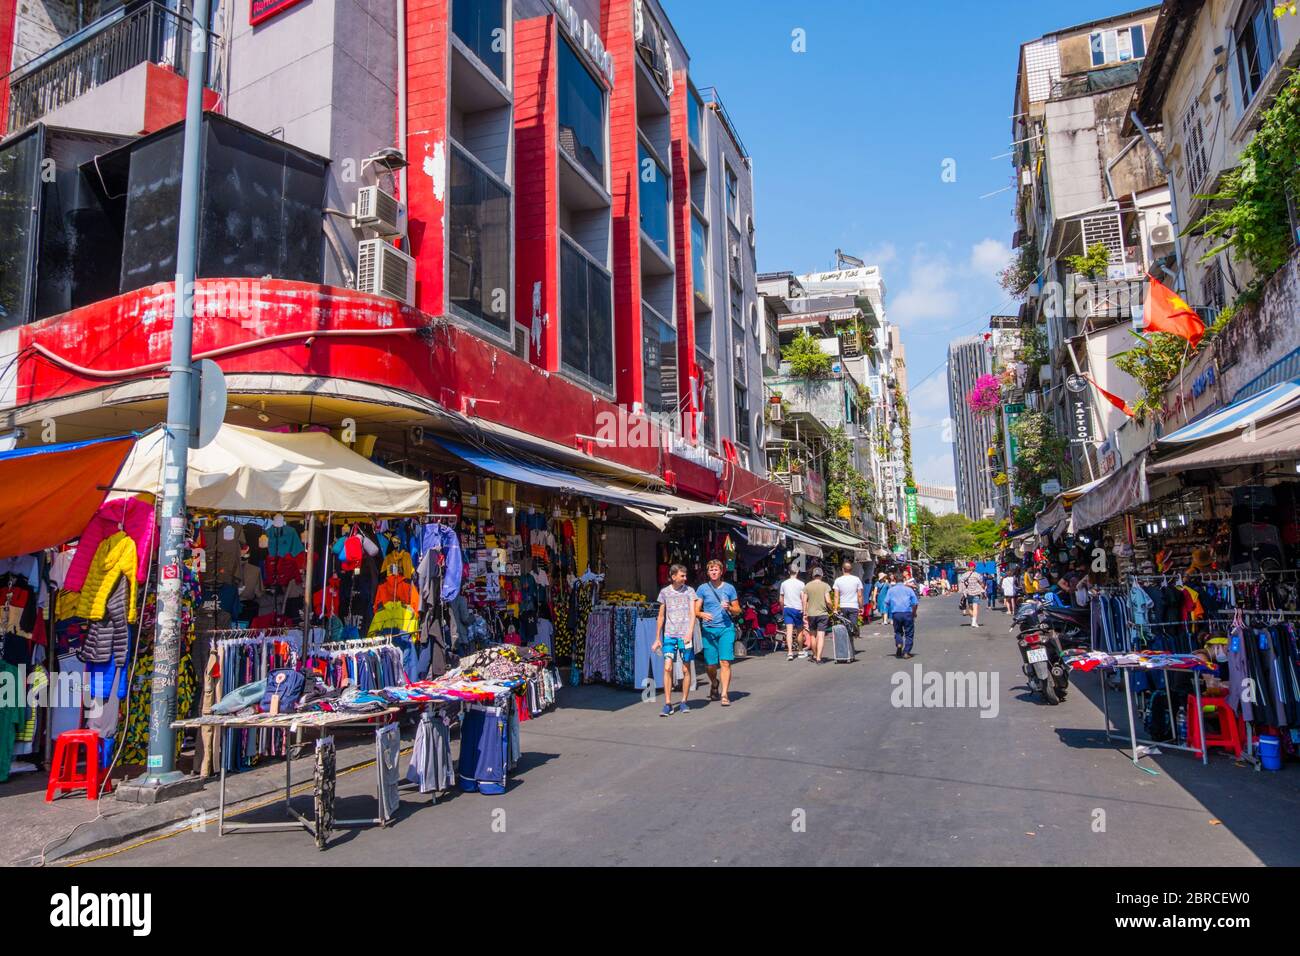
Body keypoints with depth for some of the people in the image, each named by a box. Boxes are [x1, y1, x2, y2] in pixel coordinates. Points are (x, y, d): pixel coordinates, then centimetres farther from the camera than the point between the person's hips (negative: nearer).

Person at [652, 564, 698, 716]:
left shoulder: (689, 591, 3)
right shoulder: (664, 592, 6)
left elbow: (692, 613, -3)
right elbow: (661, 617, 13)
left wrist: (689, 633, -17)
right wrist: (657, 638, 13)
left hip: (684, 635, -1)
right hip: (669, 635, 1)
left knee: (685, 669, 5)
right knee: (667, 668, -9)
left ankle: (684, 702, 19)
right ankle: (667, 704, -4)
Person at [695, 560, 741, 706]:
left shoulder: (729, 588, 8)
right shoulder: (702, 588, 7)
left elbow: (737, 610, 13)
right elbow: (696, 610, 4)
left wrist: (729, 608, -8)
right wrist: (702, 614, -17)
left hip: (726, 628, -1)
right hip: (708, 629, 1)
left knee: (725, 662, -11)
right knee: (711, 665, 5)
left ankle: (724, 695, -8)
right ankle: (714, 684, 36)